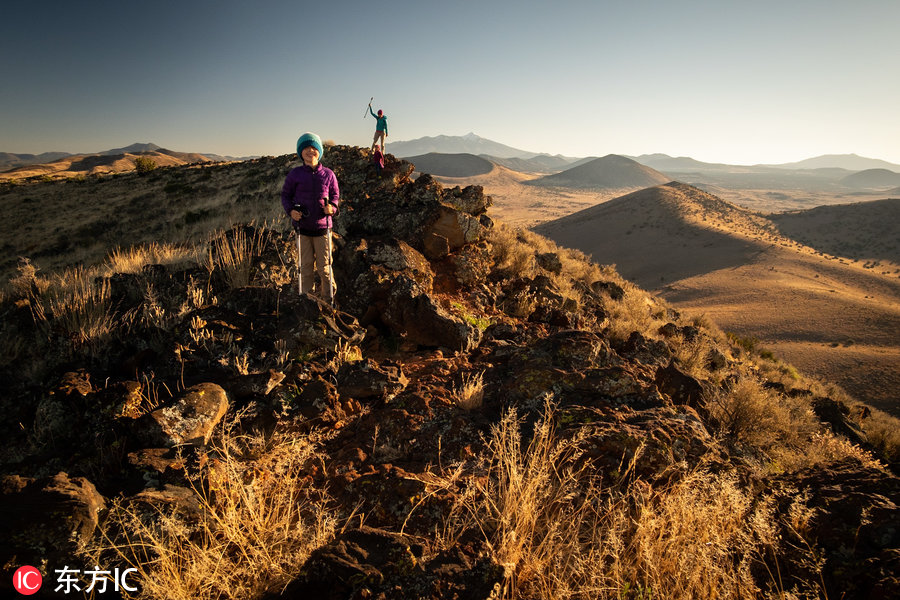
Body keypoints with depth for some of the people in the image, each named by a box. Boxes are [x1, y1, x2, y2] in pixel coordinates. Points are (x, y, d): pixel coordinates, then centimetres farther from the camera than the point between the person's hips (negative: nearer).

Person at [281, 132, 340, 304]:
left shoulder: (328, 174, 2)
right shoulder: (295, 174, 0)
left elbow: (335, 194, 12)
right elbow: (285, 195, 9)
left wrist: (332, 207, -10)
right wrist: (290, 210, -11)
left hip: (322, 226, 0)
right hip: (302, 227, 0)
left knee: (324, 266, 6)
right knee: (305, 265, 7)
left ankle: (328, 301, 20)